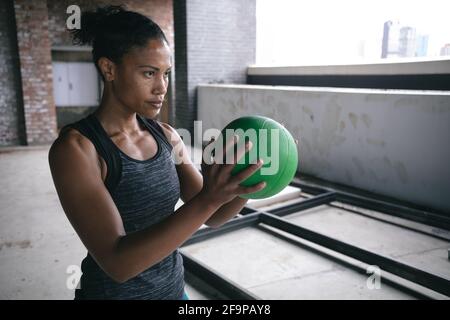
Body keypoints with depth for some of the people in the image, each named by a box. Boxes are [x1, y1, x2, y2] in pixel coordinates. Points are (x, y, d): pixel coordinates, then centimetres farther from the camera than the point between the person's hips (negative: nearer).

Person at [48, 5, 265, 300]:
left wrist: (247, 184, -22)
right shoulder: (74, 148, -22)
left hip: (173, 286, 6)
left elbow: (212, 218, -2)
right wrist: (207, 198, -40)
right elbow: (117, 262, -29)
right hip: (112, 291, -5)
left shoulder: (166, 135, -4)